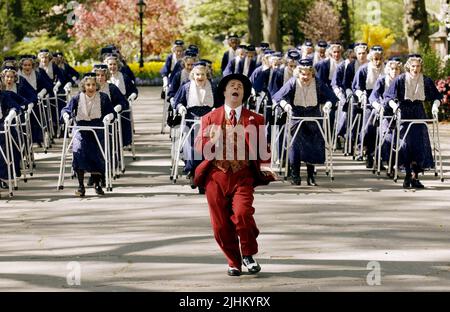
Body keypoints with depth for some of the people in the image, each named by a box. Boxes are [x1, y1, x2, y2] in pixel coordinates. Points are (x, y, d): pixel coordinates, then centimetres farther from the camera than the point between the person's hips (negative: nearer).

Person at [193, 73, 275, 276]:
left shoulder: (255, 120, 11)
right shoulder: (210, 118, 11)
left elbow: (262, 149, 12)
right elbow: (199, 146, 5)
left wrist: (267, 165, -7)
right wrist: (212, 141, -16)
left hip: (242, 177, -1)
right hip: (216, 177, 1)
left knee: (242, 213, -22)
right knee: (221, 224, 1)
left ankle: (248, 254, 0)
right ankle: (233, 261, 19)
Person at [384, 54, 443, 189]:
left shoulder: (426, 81, 0)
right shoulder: (400, 79, -7)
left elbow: (437, 96, 6)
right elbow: (388, 97, -8)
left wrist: (435, 105, -14)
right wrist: (394, 105, -27)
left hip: (419, 114, 3)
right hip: (404, 113, -3)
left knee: (420, 144, -4)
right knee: (406, 142, -11)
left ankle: (415, 176, 2)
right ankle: (408, 175, -4)